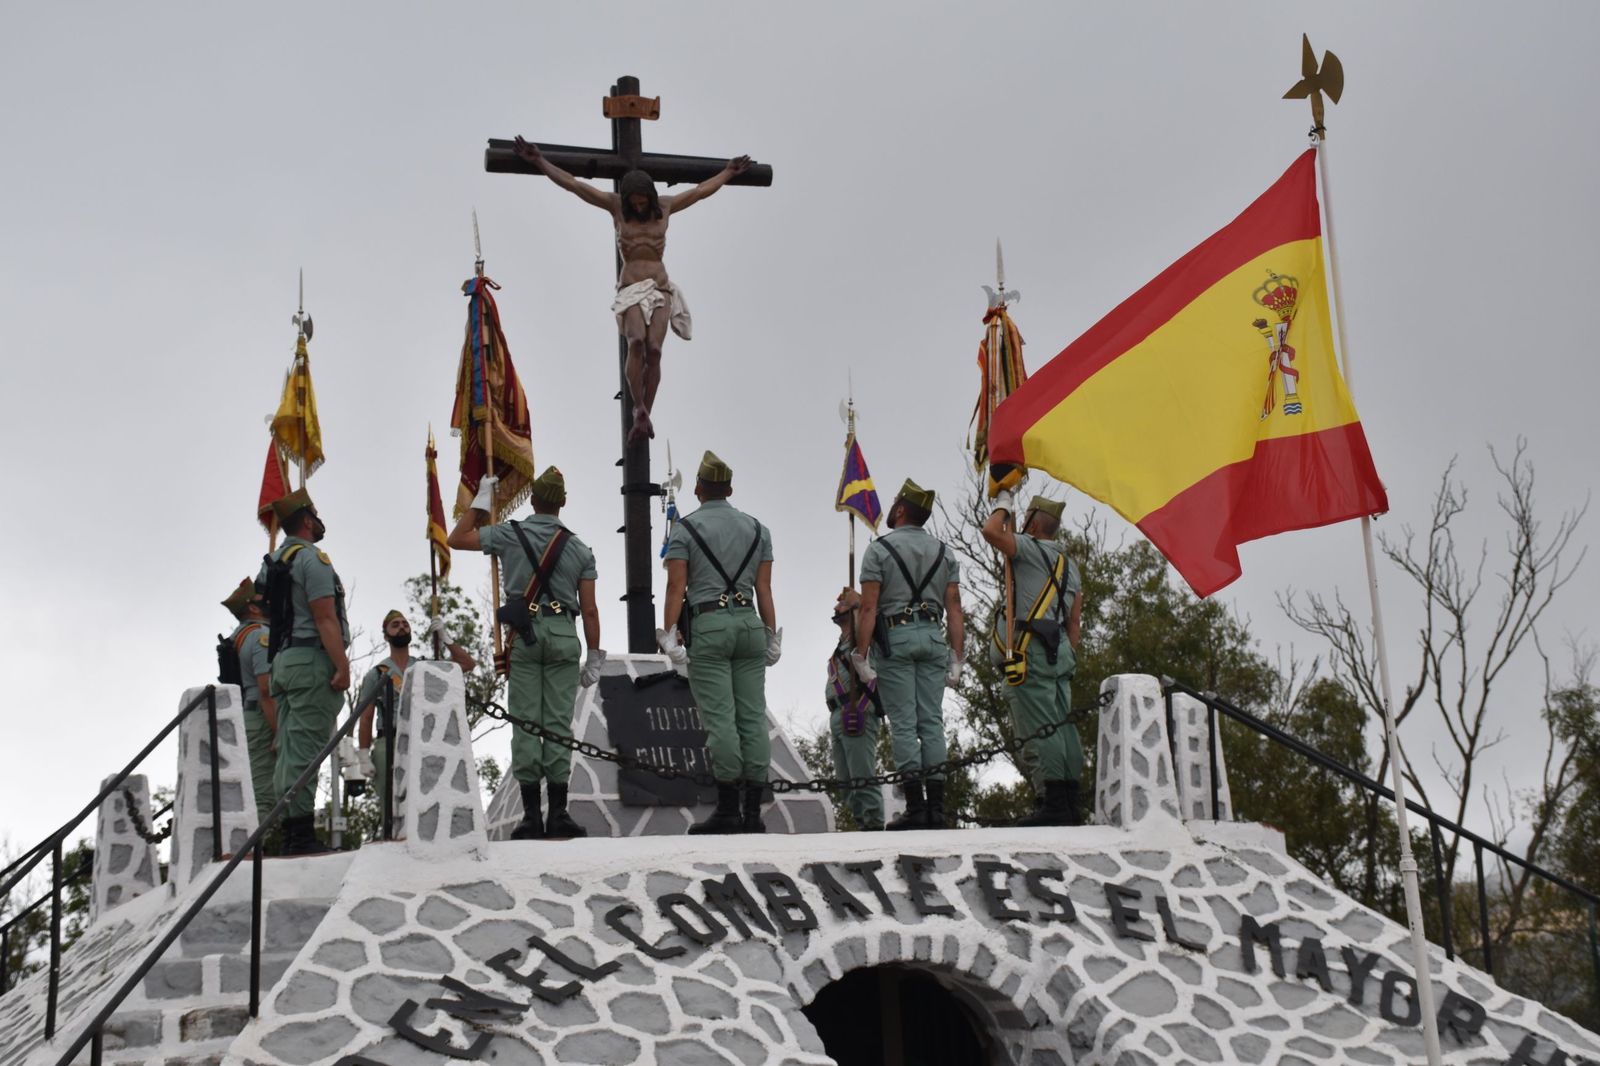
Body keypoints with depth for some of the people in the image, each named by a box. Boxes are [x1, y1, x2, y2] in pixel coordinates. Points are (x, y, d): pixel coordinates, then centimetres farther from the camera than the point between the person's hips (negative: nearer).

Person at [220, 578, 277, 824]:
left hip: (239, 718, 10)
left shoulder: (235, 639, 20)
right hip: (261, 720, -10)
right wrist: (280, 734, -21)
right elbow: (266, 690, -19)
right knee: (263, 795, -13)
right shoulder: (261, 636, -10)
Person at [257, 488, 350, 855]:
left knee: (290, 750, 8)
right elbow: (324, 617, -17)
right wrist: (343, 665, -19)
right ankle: (302, 834, -14)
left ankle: (290, 835, 9)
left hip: (283, 660, 9)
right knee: (305, 748, -11)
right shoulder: (312, 559, -9)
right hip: (312, 660, -9)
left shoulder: (271, 563, 18)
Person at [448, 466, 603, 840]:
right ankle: (558, 814, 0)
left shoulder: (509, 534, 3)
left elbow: (456, 539, 16)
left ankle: (531, 815, -2)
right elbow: (589, 609, 4)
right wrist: (594, 657, 10)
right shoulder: (579, 549, 7)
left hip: (524, 633, -1)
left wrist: (480, 501, 23)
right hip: (563, 634, 1)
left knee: (525, 722, 0)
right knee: (558, 722, 1)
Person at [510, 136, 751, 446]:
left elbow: (701, 191, 26)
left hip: (660, 290, 2)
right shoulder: (616, 205, 5)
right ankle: (640, 412, -32)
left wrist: (729, 173, 36)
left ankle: (643, 417, -13)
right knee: (637, 342, -30)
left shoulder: (665, 206, 11)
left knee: (654, 349, -19)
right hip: (631, 290, -2)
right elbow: (573, 185, 5)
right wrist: (539, 161, 3)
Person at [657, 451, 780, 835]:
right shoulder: (757, 530, 13)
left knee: (720, 719, -6)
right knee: (752, 717, 3)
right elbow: (764, 590, 10)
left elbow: (676, 588, -5)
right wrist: (772, 638, 12)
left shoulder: (684, 529, 2)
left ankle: (728, 809, -7)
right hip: (749, 623, 4)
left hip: (707, 625, -4)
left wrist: (670, 637, -6)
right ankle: (753, 811, 2)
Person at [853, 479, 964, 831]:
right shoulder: (944, 552, 13)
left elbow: (869, 607, -7)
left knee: (903, 724, -4)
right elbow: (954, 609, 7)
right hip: (933, 637, 4)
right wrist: (956, 657, 7)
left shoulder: (879, 549, -1)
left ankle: (916, 806, -7)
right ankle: (936, 805, 1)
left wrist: (861, 656, -6)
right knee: (931, 722, 4)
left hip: (894, 636, -4)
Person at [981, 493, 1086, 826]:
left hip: (1032, 649, -9)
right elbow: (1074, 619, 20)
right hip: (1060, 649, 9)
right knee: (1063, 726, 7)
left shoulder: (1032, 548, -2)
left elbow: (991, 531, -16)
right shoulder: (1070, 564, 23)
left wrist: (1004, 505, 3)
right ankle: (1071, 805, 6)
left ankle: (1053, 806, -16)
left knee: (1039, 729, -11)